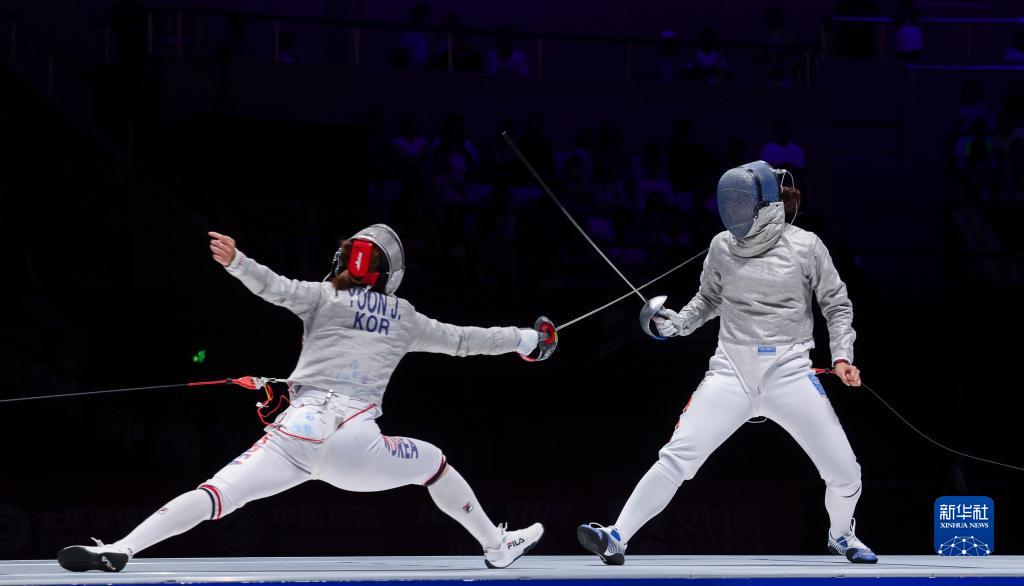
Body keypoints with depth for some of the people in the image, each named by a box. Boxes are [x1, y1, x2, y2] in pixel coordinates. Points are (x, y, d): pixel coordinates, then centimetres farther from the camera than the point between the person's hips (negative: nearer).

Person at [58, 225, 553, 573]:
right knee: (432, 462, 29)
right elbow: (460, 341, 30)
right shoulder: (402, 317, 19)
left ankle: (120, 550, -28)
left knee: (214, 496, -11)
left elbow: (276, 287, -6)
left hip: (298, 434, -1)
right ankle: (497, 547, 35)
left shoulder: (323, 297, 14)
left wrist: (235, 261, -21)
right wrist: (526, 340, 44)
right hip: (357, 444, 1)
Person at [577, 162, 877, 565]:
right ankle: (617, 538, -15)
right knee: (678, 456, -15)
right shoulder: (723, 246, 2)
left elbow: (837, 305, 5)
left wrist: (842, 357, -8)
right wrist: (678, 323, -1)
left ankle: (840, 535, 29)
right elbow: (709, 299, 18)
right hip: (731, 372, 1)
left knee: (843, 471, -3)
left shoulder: (805, 246, -6)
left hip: (789, 373, -1)